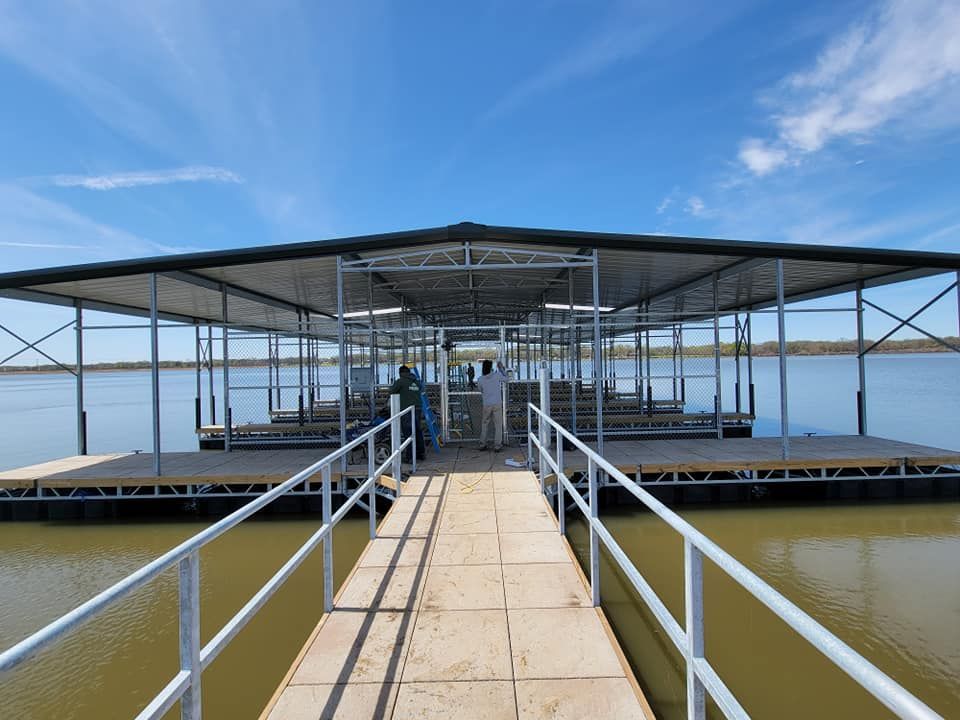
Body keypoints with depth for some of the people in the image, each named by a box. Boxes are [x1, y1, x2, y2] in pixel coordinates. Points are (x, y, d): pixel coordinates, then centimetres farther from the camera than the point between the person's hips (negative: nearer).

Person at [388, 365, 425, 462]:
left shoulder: (400, 381, -6)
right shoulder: (416, 382, 13)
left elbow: (392, 391, -1)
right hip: (418, 409, 6)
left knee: (408, 433, -3)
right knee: (418, 432, 14)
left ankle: (411, 456, -3)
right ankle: (420, 454, 21)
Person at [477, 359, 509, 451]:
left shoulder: (480, 379, -3)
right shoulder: (497, 375, -9)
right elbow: (506, 379, 9)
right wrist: (501, 368, 15)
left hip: (486, 405, 2)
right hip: (497, 404, -2)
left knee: (484, 424, 15)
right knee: (498, 425, 5)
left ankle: (482, 445, 19)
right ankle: (497, 446, 6)